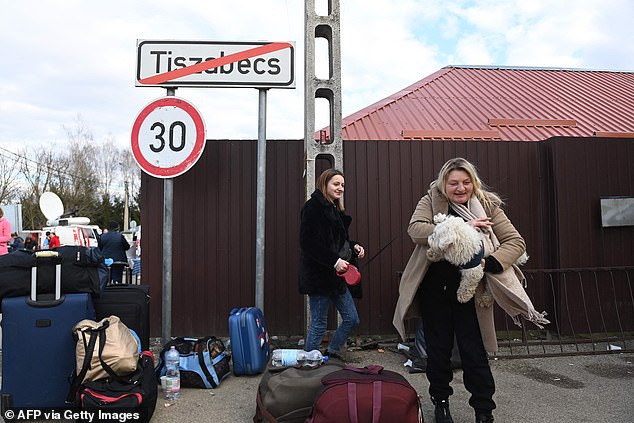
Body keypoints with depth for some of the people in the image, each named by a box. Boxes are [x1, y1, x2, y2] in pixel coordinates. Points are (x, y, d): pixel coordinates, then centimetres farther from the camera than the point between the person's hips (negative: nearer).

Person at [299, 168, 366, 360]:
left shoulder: (335, 209, 17)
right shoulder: (313, 207, -11)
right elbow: (308, 243, -20)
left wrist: (353, 247, 5)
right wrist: (334, 261, -24)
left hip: (336, 276, 9)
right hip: (319, 275, -9)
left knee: (352, 319, 12)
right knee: (319, 325, 2)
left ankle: (333, 350, 33)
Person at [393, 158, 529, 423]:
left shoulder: (488, 206, -2)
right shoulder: (431, 201, -4)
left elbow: (516, 242, -6)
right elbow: (415, 229, -22)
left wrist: (490, 263, -24)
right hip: (434, 289, 1)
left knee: (474, 353, 3)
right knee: (438, 349, 14)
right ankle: (441, 402, 35)